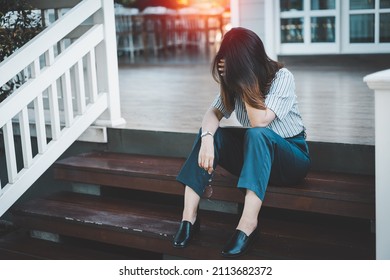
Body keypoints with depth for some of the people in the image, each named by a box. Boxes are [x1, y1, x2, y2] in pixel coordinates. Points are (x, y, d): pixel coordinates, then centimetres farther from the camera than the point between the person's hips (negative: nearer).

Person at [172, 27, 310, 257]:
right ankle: (189, 216, -26)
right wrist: (207, 137, -33)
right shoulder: (235, 79, -2)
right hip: (255, 155, 5)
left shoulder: (282, 77, -18)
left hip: (292, 156, -5)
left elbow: (260, 121, -30)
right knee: (209, 134, -18)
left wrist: (245, 82, -27)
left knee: (256, 134, -36)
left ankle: (248, 223, -43)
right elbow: (214, 112, -13)